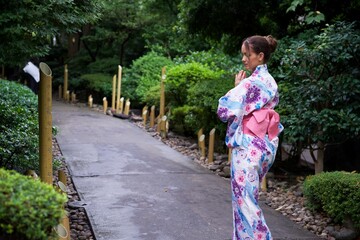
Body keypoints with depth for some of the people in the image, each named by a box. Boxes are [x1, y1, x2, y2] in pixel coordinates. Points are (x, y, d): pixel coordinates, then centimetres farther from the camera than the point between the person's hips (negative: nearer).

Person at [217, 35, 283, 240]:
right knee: (249, 196, 17)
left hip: (248, 146, -9)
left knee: (244, 198, -3)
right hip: (266, 145, 9)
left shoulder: (249, 83, -15)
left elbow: (225, 111, -17)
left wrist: (236, 87, -6)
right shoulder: (271, 82, 12)